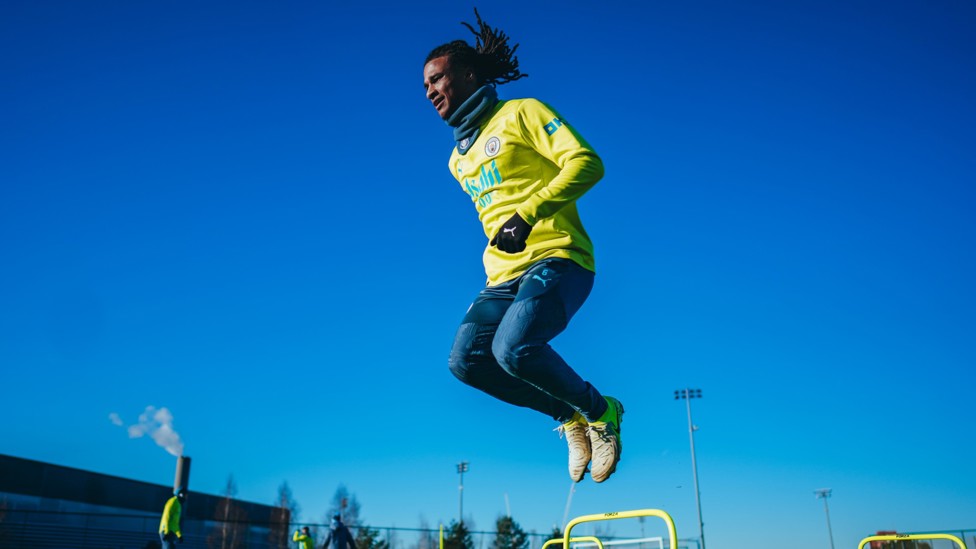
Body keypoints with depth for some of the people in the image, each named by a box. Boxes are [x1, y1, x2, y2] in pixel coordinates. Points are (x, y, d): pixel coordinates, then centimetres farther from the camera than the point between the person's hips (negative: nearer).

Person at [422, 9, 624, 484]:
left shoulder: (521, 113, 1)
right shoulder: (459, 159, 22)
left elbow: (586, 163, -11)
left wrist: (528, 214, -21)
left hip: (556, 258, -7)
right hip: (504, 274, 8)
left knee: (513, 349, -30)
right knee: (466, 360, -14)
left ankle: (600, 412, -2)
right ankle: (571, 416, 5)